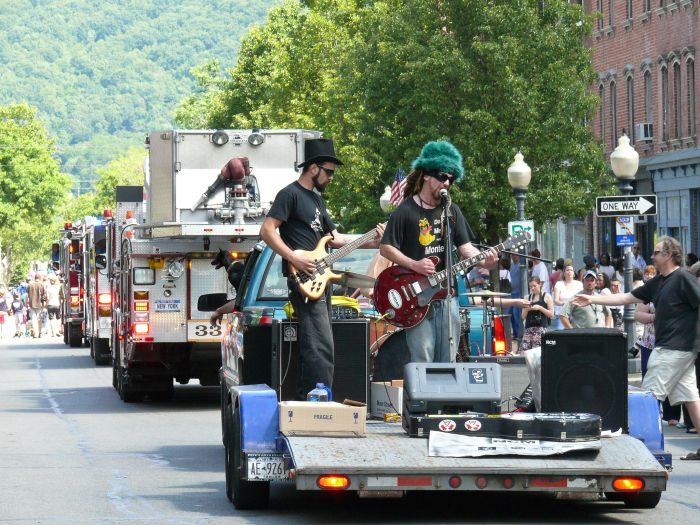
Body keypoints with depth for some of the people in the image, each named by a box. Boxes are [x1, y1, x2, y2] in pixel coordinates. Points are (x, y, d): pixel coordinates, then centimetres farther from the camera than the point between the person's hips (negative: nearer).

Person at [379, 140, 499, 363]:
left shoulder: (451, 211, 12)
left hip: (446, 294, 5)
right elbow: (385, 247, -3)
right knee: (422, 361, -10)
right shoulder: (405, 211, -3)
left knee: (447, 361, 5)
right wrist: (414, 265, -16)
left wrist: (483, 260, -12)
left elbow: (464, 245, 9)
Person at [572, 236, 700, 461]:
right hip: (667, 346, 9)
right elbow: (627, 297, 20)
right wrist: (592, 299, 16)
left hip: (676, 348, -9)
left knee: (649, 395, -8)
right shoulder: (657, 282, 16)